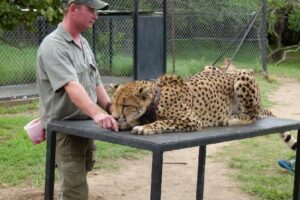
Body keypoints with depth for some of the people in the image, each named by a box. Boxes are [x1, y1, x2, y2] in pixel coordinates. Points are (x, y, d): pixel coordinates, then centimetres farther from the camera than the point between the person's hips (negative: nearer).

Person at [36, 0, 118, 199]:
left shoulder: (84, 43, 11)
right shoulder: (54, 46, -19)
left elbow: (95, 84, 15)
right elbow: (71, 86, -33)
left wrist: (112, 110, 1)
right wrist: (97, 114, -46)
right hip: (65, 129, -9)